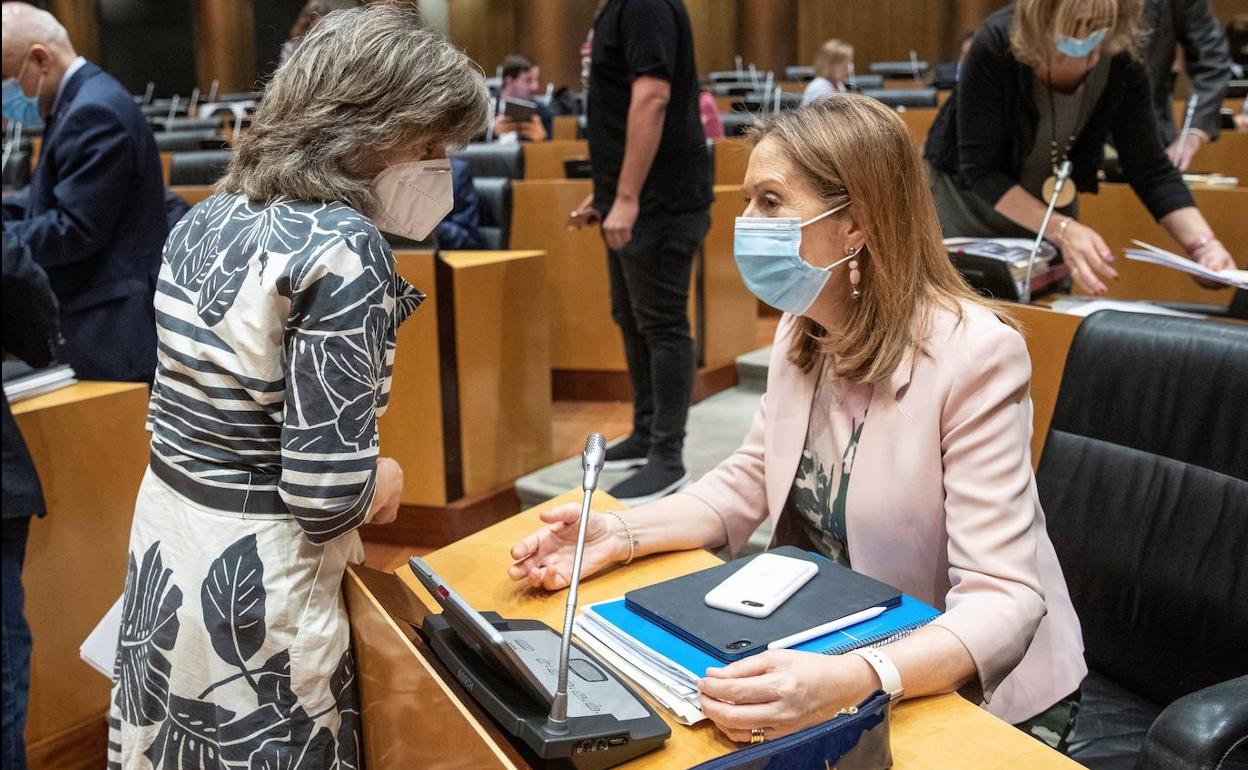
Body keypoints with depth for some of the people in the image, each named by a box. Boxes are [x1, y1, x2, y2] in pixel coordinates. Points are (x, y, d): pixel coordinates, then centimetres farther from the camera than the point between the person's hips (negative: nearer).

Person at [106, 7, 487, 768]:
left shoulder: (208, 216, 4)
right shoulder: (342, 245, -21)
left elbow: (209, 403, 9)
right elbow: (326, 493, -24)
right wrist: (383, 484, -3)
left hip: (165, 536, 8)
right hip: (250, 575, -8)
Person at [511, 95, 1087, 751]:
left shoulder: (973, 354, -24)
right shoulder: (801, 333, -2)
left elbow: (1005, 597, -26)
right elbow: (748, 483, 8)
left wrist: (847, 685, -42)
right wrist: (621, 534, -8)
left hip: (976, 695, -6)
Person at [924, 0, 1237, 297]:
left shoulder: (1122, 63, -18)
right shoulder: (997, 46, -28)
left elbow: (1150, 168, -13)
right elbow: (979, 169, -28)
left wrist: (1203, 243, -28)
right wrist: (1061, 229, -37)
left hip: (1054, 206, 3)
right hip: (967, 201, -3)